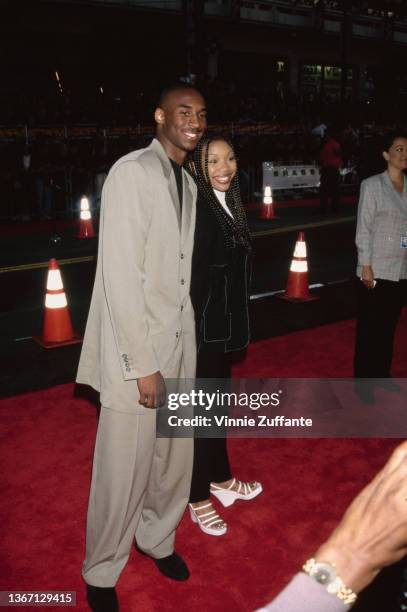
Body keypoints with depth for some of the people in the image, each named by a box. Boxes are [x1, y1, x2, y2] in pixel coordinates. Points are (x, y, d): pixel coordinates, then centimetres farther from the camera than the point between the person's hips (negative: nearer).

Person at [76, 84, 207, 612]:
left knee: (174, 460, 17)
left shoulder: (187, 182, 13)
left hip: (179, 345, 7)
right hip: (136, 352, -7)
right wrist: (142, 364, -18)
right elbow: (120, 276, -18)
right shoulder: (132, 172, -12)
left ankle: (157, 539, 43)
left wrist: (183, 342, 11)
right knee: (124, 472, 5)